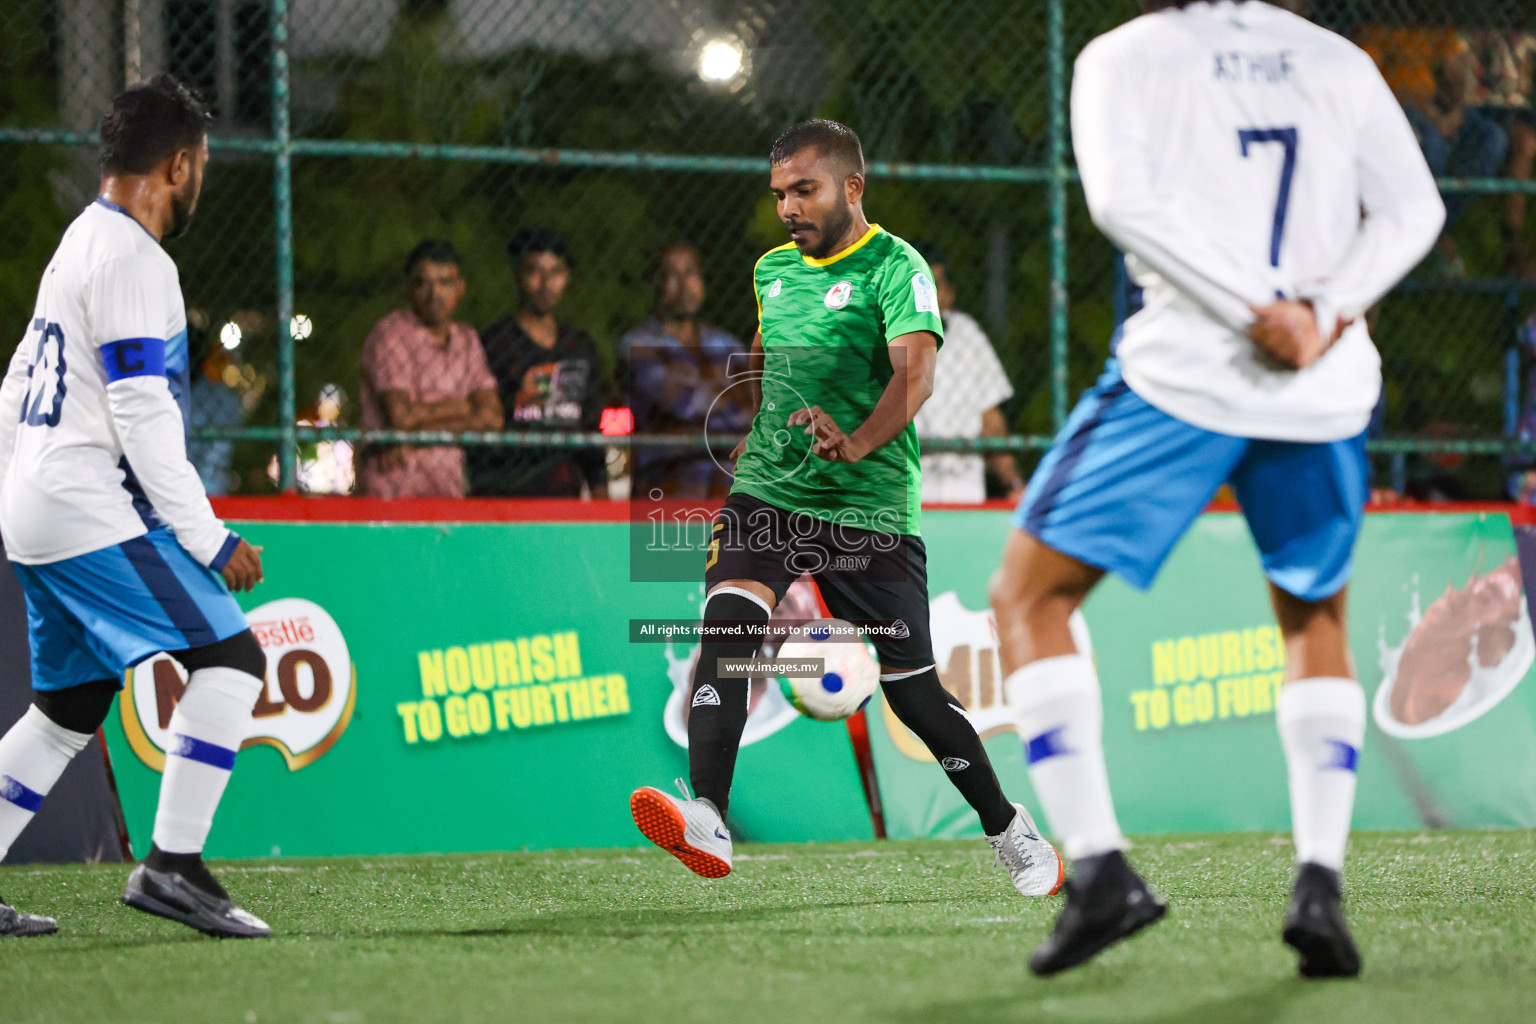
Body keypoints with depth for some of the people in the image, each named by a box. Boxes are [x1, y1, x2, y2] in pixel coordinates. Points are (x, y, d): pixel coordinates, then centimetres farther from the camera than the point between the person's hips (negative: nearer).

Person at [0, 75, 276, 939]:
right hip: (92, 512, -10)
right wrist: (210, 539, -16)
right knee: (231, 658, -14)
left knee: (71, 707, 16)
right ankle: (174, 866, -21)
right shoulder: (133, 261, -13)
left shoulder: (78, 247, 19)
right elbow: (143, 418, -18)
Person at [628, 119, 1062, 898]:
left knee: (910, 685, 1)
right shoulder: (772, 271, 12)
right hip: (767, 494, 5)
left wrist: (858, 442, -41)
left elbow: (915, 373, -24)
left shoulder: (894, 267, -8)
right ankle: (705, 822, -35)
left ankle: (1008, 829, 23)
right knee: (726, 625, -22)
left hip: (872, 507, -4)